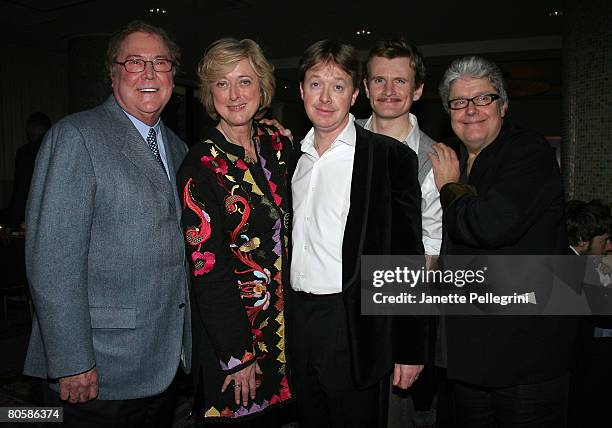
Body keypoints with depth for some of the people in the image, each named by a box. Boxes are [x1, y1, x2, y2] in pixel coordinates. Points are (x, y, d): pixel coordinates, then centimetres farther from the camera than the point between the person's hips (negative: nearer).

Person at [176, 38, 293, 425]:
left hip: (285, 319, 5)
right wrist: (236, 356, -15)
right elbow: (208, 270, -17)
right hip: (230, 328, -5)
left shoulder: (279, 144, 0)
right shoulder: (200, 167, -16)